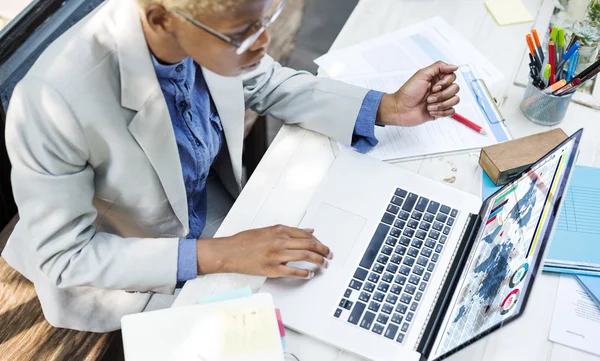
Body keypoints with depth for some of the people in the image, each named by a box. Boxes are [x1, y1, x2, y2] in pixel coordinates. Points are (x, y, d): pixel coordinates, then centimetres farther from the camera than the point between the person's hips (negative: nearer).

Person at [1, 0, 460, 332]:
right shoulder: (53, 102, -38)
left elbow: (269, 86, -2)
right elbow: (62, 255, -26)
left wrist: (390, 108, -12)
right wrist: (215, 255, -33)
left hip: (214, 212, 5)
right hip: (118, 273, -4)